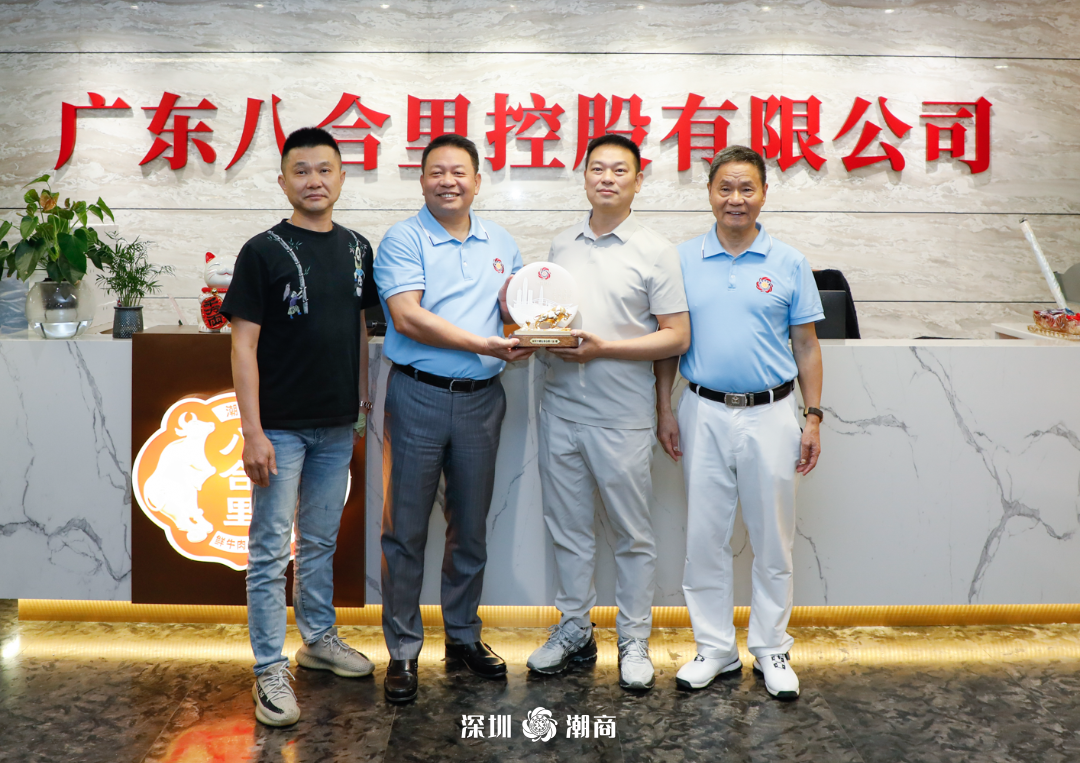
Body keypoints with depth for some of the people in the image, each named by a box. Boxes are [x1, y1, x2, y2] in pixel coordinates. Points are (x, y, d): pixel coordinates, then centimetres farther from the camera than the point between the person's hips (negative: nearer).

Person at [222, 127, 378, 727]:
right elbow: (244, 345, -11)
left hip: (337, 427, 5)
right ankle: (272, 669, 9)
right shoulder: (263, 251, -9)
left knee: (322, 542, 18)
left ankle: (320, 637, 33)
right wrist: (253, 431, -16)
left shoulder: (357, 249, 7)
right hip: (282, 428, -5)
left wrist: (364, 402, 12)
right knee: (272, 551, 1)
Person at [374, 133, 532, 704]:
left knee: (471, 527, 13)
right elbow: (407, 317, -15)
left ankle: (464, 636, 28)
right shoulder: (403, 240, -4)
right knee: (407, 528, 2)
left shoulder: (500, 244, 13)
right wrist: (484, 344, -20)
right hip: (419, 398, -4)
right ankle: (403, 650, 14)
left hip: (481, 399, 5)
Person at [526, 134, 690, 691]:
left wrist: (603, 348, -16)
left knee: (632, 534, 5)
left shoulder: (656, 252, -3)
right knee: (568, 528, 13)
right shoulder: (561, 245, 12)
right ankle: (574, 630, 26)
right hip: (561, 409, 5)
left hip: (621, 416, -4)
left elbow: (677, 337, -7)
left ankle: (634, 640, 17)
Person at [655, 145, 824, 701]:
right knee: (705, 536, 7)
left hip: (769, 414, -1)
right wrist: (664, 410, 2)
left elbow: (806, 347, 5)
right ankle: (714, 648, 20)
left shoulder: (789, 264, 2)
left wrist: (813, 419, 1)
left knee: (772, 539, 6)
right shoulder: (683, 260, 4)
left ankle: (770, 650, 20)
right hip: (703, 414, 1)